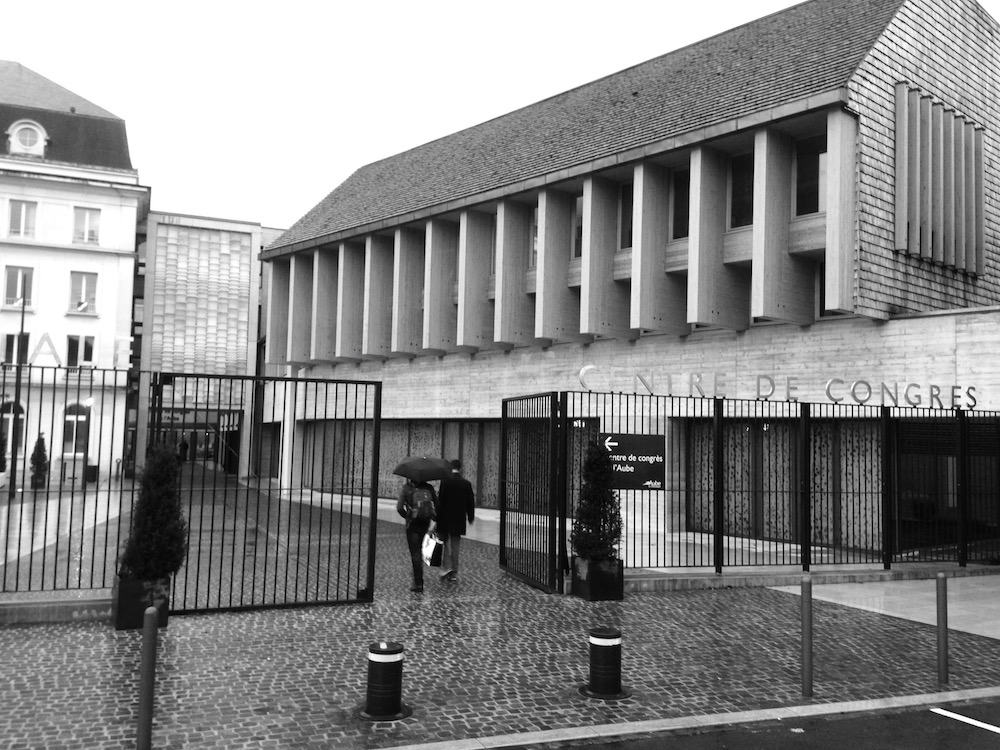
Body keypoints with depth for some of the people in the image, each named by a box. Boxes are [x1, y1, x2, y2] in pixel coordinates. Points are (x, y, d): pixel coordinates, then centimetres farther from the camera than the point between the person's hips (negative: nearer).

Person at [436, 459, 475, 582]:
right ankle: (454, 573, 14)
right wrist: (471, 517, 19)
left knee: (445, 544, 10)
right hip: (459, 520, 3)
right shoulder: (466, 483, -1)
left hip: (445, 519, -3)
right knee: (455, 546, 11)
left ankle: (446, 568, -3)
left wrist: (437, 517, -7)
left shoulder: (445, 481, -10)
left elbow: (440, 500, -12)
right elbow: (470, 502, 5)